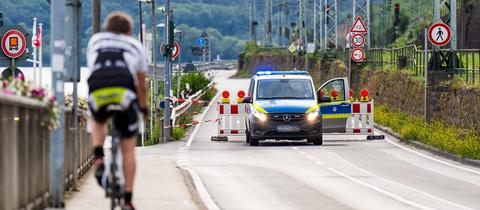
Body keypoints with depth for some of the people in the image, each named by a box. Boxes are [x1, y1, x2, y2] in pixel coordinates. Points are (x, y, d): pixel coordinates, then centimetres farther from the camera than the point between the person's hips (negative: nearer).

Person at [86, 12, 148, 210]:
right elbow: (142, 85, 30)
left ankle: (99, 159, 12)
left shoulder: (95, 40, 30)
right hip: (125, 93, -1)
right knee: (128, 149, 11)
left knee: (98, 122, 36)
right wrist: (143, 107, 46)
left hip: (97, 93, 1)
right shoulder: (136, 45, 27)